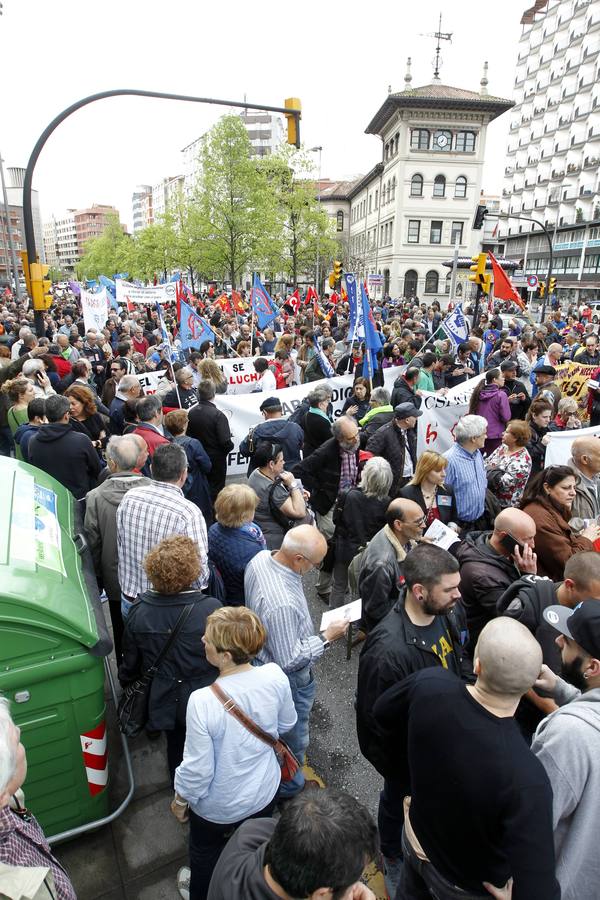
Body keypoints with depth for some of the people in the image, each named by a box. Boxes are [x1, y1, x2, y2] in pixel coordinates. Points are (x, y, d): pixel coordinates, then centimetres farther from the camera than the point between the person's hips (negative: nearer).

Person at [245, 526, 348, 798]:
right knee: (293, 735, 20)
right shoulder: (284, 604, -44)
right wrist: (326, 637, -23)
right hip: (288, 677, -8)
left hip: (262, 658, 9)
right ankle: (290, 788, 46)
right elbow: (289, 660, -32)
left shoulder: (261, 558, -18)